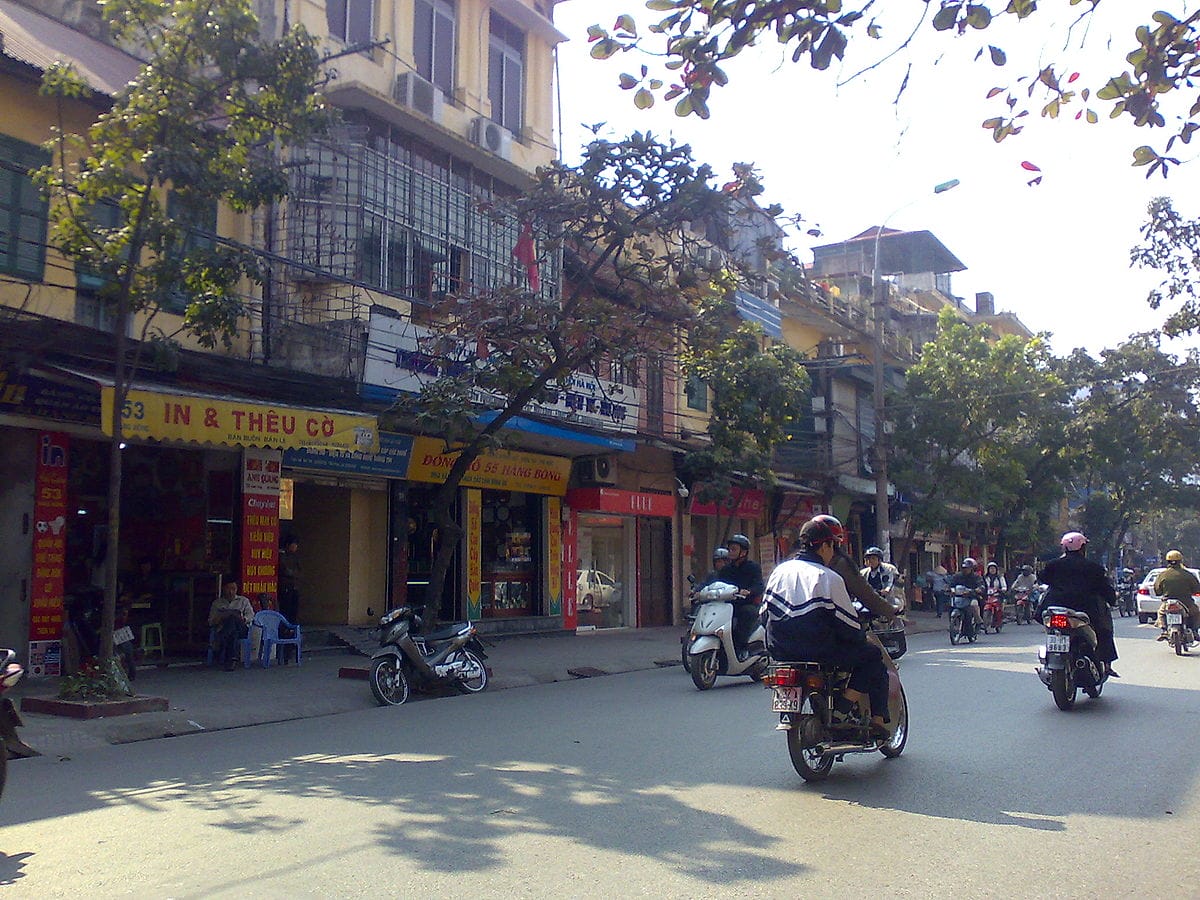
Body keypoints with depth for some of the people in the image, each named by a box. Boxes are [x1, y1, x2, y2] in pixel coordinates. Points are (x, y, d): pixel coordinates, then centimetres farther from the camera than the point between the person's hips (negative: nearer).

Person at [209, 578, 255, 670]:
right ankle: (232, 659, -52)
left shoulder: (244, 600, 26)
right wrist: (220, 619, -7)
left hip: (241, 629, 0)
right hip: (222, 630, 0)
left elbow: (250, 616, 13)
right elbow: (211, 621, 16)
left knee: (232, 619, -38)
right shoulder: (217, 603, 26)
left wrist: (243, 619, -10)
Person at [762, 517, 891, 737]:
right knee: (872, 656, 12)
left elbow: (766, 612, 12)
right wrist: (862, 638, 12)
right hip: (820, 651, -7)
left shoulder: (780, 571, 8)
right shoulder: (829, 578, -9)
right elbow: (848, 624, -7)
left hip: (780, 651, 7)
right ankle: (878, 719, 1)